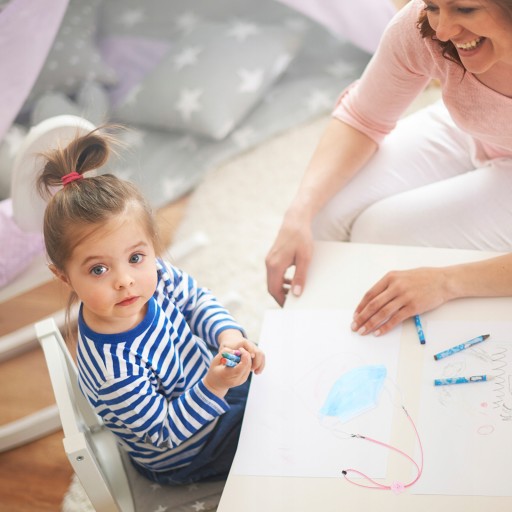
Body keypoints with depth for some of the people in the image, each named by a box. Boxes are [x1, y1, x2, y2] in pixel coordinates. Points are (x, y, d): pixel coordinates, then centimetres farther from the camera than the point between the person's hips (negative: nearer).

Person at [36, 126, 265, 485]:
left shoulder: (156, 274, -23)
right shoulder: (113, 367, -42)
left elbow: (196, 299, -1)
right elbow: (164, 434, -29)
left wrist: (228, 335, -20)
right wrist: (214, 386, -41)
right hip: (185, 458, -6)